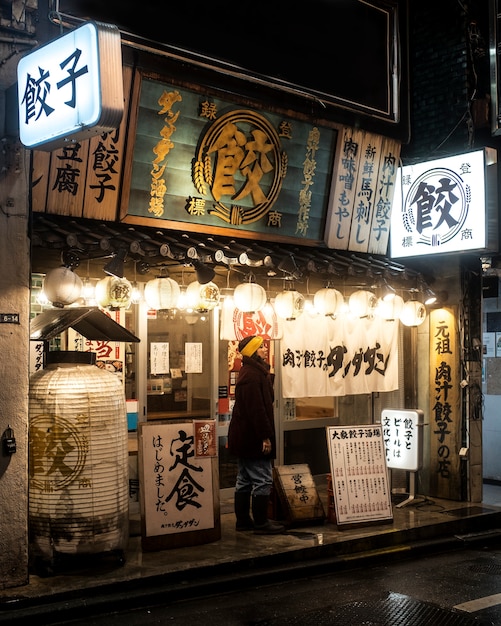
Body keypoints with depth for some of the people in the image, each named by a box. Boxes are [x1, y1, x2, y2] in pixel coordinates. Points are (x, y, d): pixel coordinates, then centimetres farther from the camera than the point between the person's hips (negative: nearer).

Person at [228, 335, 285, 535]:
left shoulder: (253, 373, 16)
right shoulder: (252, 376, -18)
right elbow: (256, 409, -23)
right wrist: (265, 436, -23)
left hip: (244, 437, 11)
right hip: (253, 437, -11)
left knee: (245, 480, 14)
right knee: (263, 480, -5)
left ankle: (243, 520, 21)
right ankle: (260, 523, -1)